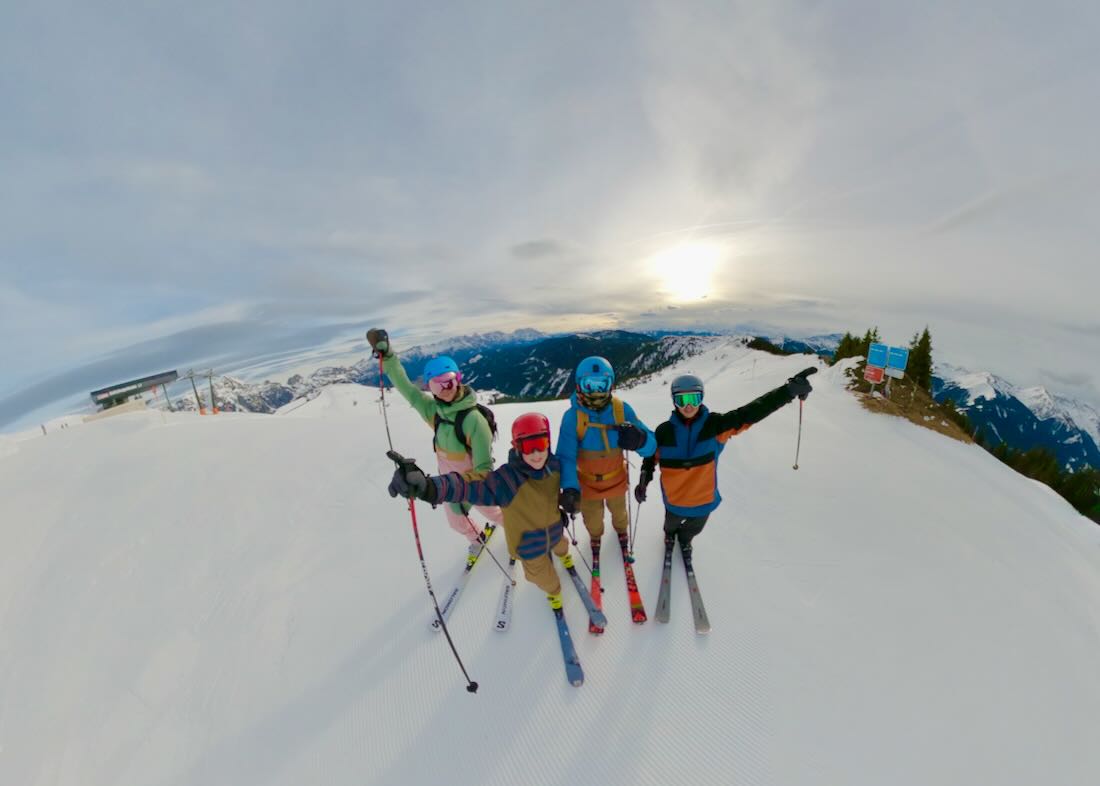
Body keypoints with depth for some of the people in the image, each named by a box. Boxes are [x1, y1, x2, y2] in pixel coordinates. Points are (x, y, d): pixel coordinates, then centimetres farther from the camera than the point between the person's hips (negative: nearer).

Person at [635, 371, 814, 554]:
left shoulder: (715, 424, -21)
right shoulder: (665, 431, -20)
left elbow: (750, 413, -27)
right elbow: (651, 457, -5)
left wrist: (789, 390, -35)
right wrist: (643, 482, -8)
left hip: (704, 498, 1)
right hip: (674, 498, -1)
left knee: (694, 528, 31)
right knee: (671, 524, 30)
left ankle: (684, 539, 66)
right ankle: (669, 534, 65)